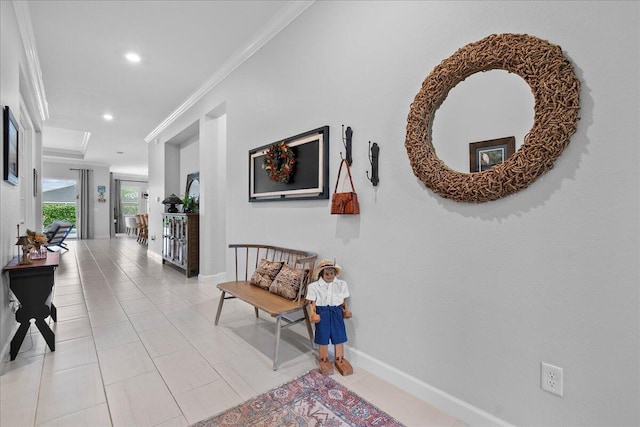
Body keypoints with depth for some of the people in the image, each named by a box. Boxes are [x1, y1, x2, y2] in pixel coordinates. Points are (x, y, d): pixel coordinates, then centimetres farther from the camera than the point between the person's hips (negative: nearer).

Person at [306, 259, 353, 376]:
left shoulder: (342, 284, -3)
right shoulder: (314, 286, -11)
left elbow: (343, 301, 6)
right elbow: (311, 303, -7)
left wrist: (345, 310, -6)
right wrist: (312, 314, -19)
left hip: (336, 312, 2)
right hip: (322, 312, -2)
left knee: (339, 335, 12)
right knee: (323, 336, 11)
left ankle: (340, 359, 33)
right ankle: (323, 359, 33)